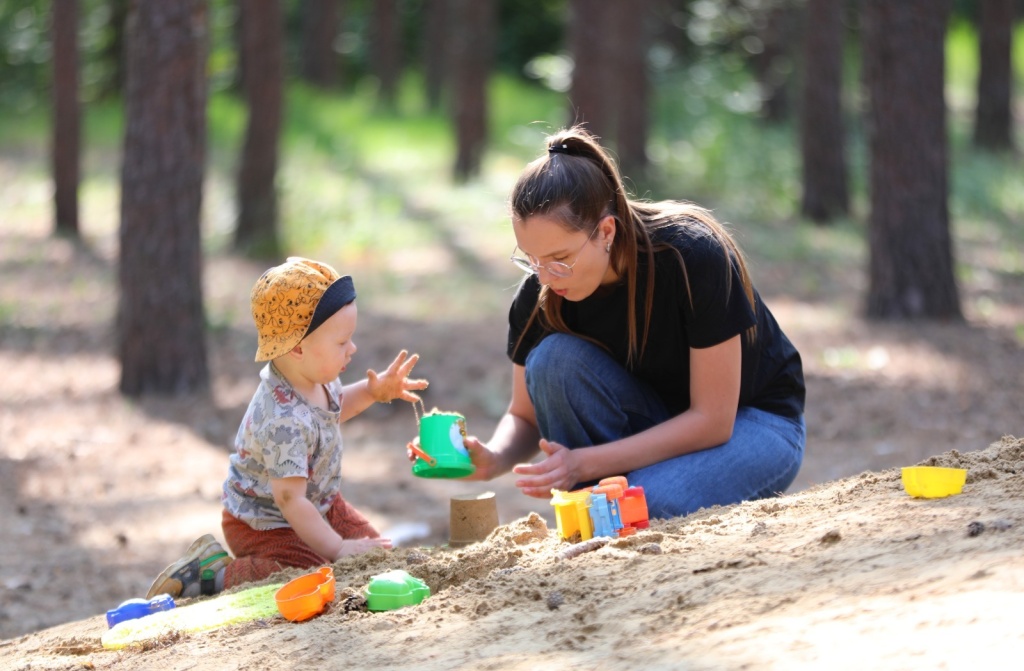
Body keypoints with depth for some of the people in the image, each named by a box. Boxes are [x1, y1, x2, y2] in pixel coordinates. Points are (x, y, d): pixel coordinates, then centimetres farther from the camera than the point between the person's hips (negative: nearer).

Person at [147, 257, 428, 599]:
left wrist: (373, 391, 2)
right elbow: (290, 499, -35)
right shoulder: (286, 421, -37)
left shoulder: (316, 376, -8)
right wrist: (337, 549, -32)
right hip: (264, 524, -10)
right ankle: (212, 572, -9)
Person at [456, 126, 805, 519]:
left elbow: (713, 421, -27)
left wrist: (585, 462, -33)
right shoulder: (541, 295, -17)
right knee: (553, 357, -25)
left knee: (648, 505, -34)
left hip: (757, 418, -4)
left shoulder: (695, 258, -30)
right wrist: (494, 459, -29)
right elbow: (525, 416, -4)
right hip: (659, 422, 4)